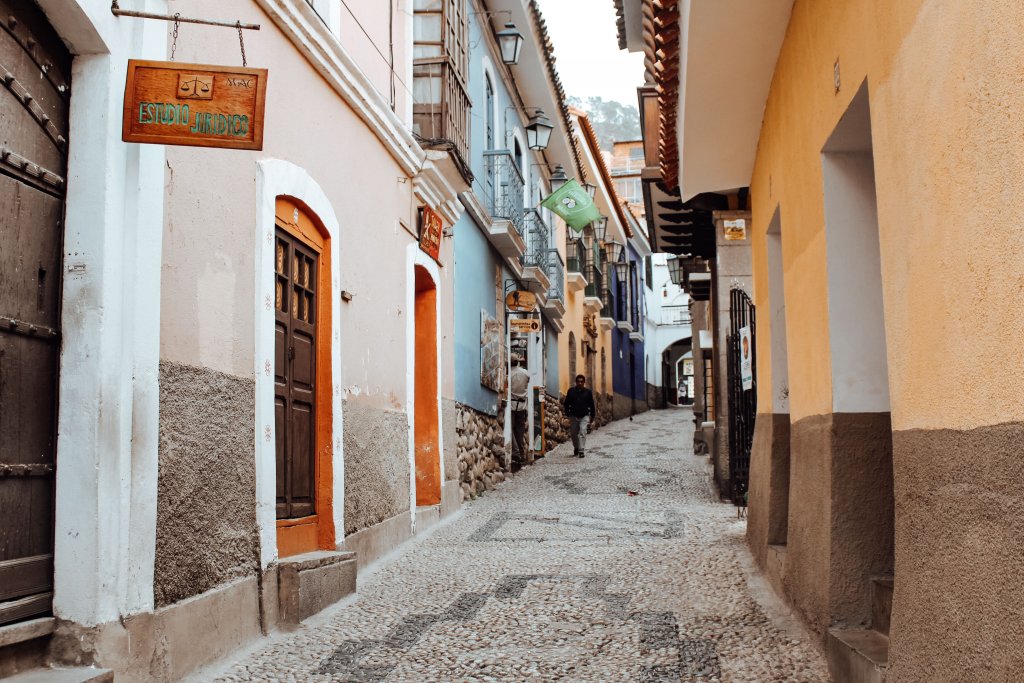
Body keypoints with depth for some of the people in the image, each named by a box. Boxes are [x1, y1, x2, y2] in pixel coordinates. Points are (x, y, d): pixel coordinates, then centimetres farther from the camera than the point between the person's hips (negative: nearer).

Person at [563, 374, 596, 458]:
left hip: (584, 416, -2)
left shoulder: (588, 392, 0)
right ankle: (576, 448, 36)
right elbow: (566, 403, 6)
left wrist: (592, 415, 7)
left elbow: (591, 405, 7)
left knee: (582, 433, -15)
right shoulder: (571, 391, 0)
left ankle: (582, 451, -13)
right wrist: (567, 413, -1)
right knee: (573, 433, 11)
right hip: (573, 416, 2)